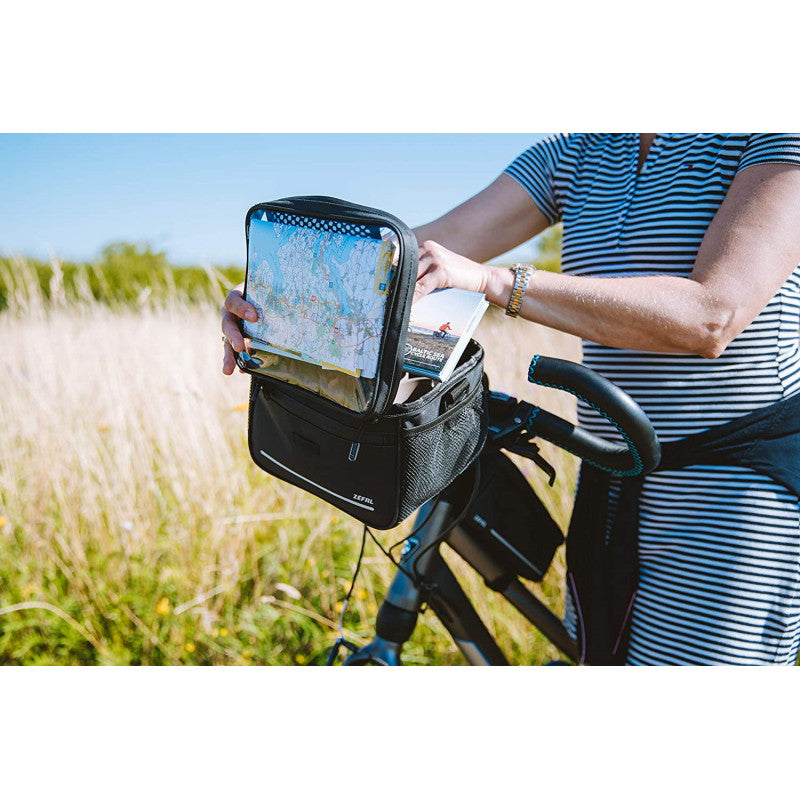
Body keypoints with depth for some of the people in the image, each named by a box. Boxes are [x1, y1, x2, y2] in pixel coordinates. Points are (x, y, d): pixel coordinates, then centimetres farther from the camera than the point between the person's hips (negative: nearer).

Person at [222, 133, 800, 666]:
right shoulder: (577, 155, 8)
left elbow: (712, 317, -25)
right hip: (611, 488, 6)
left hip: (732, 500, -5)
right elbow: (431, 248, -2)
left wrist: (493, 281, -31)